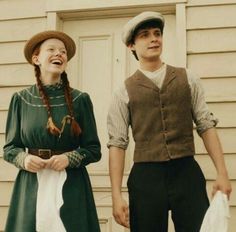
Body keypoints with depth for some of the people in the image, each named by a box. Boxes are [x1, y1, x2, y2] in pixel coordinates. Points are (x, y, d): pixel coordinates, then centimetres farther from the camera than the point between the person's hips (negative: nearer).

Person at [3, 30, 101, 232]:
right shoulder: (21, 99, 3)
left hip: (70, 186, 0)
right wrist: (24, 158, -13)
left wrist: (70, 158, -14)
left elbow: (93, 149, 3)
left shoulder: (80, 100, 1)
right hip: (30, 186, 1)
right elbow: (10, 148, 7)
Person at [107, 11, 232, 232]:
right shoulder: (124, 92, 3)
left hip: (187, 173, 1)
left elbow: (206, 125, 7)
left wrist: (222, 172, -1)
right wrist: (116, 196, -6)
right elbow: (117, 144, 0)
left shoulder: (187, 79, 8)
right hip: (145, 178, -1)